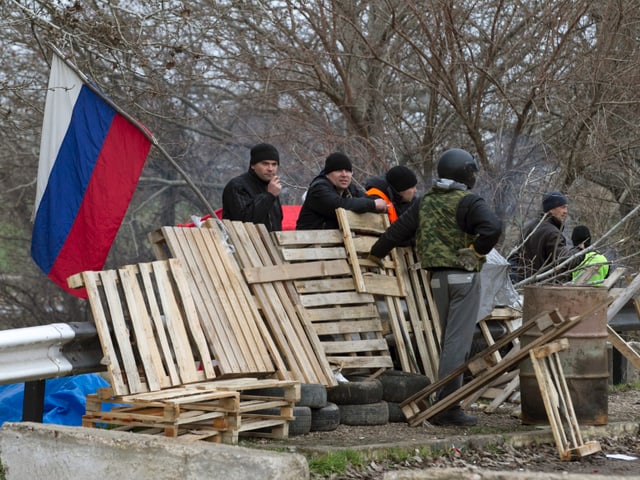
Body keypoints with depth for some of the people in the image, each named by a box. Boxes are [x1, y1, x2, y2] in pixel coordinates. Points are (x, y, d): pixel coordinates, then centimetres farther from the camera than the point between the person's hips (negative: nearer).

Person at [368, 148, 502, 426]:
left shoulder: (425, 203, 10)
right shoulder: (467, 202, -10)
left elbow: (400, 229, 15)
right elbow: (493, 227, -26)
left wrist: (377, 252, 29)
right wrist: (478, 250, -10)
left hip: (438, 277, 7)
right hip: (464, 275, -6)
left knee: (448, 340, 17)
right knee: (458, 341, -8)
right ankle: (447, 407, -13)